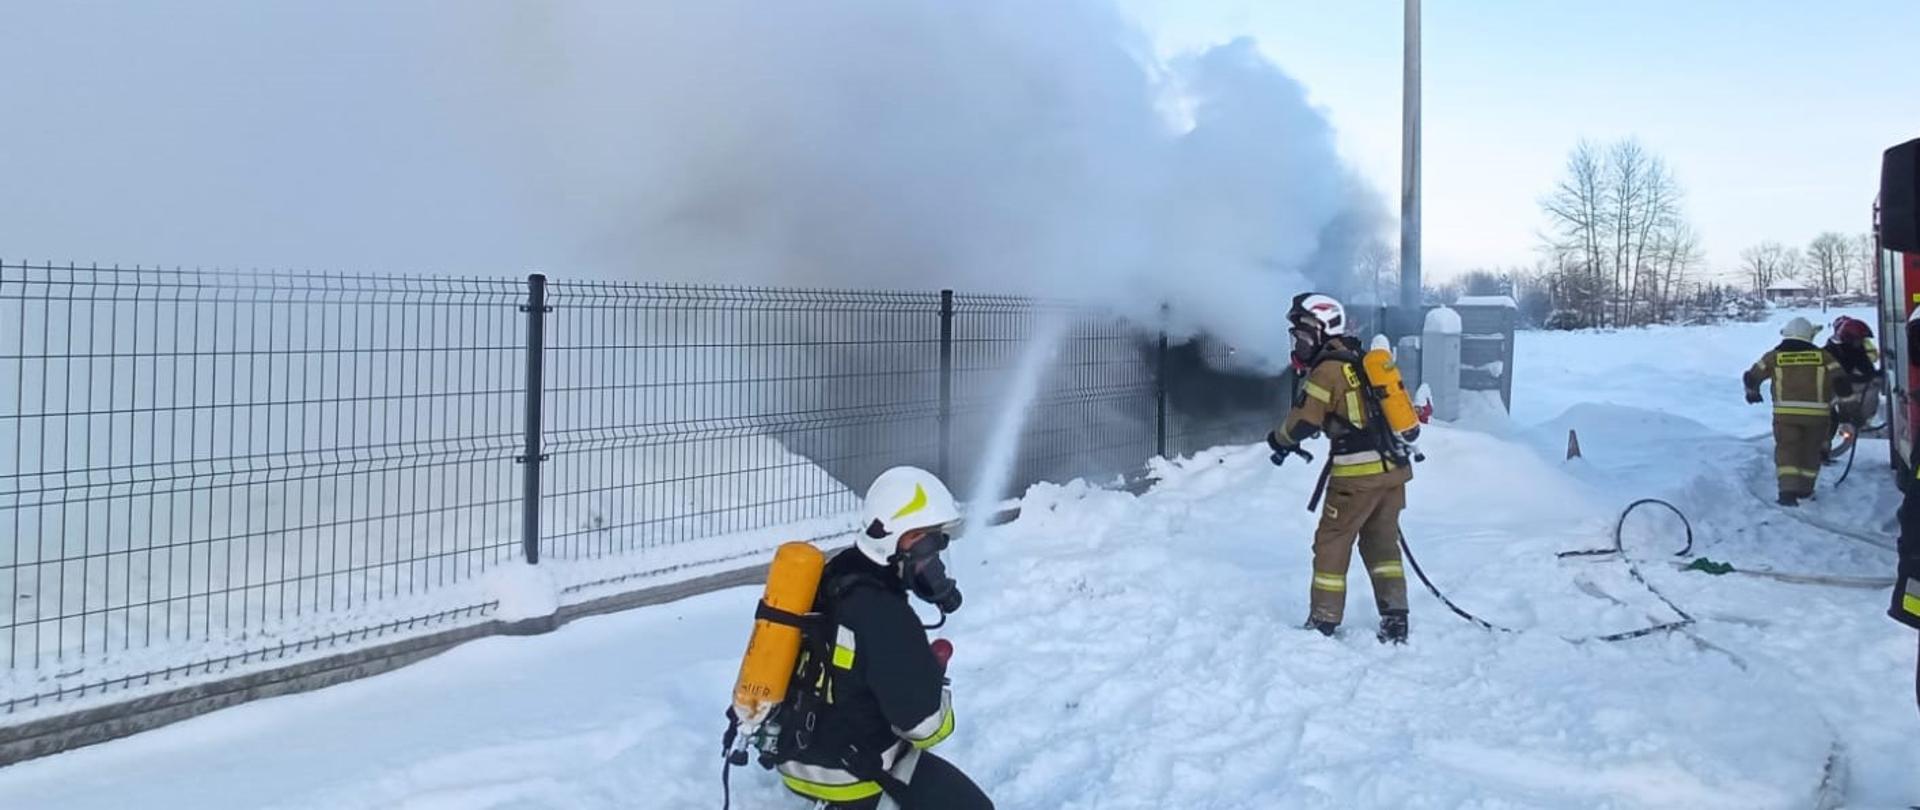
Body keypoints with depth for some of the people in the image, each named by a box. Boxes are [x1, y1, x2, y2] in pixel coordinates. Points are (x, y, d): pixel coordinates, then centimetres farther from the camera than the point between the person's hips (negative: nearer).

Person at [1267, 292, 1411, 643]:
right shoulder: (1361, 361, 14)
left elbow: (1303, 421, -10)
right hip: (1394, 467, 8)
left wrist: (1280, 440, 9)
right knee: (1382, 543, 16)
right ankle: (1395, 621, 13)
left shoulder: (1327, 369, -11)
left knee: (1332, 543, 5)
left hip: (1358, 473, -8)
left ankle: (1324, 622, 11)